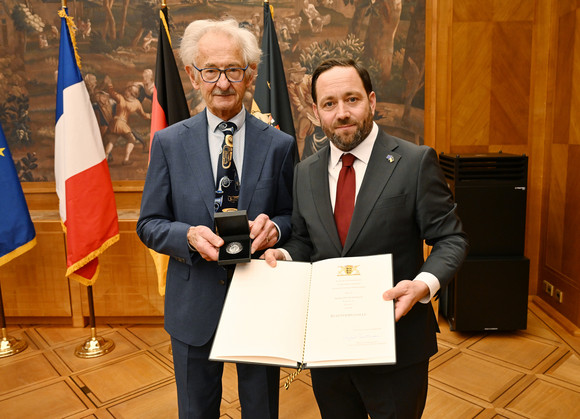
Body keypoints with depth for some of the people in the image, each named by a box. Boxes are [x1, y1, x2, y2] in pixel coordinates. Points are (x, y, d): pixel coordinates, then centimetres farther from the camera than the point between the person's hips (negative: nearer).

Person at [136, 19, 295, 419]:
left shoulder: (279, 145, -2)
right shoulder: (169, 142, -2)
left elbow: (292, 217, 3)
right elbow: (149, 224, 0)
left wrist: (274, 228, -20)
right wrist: (188, 236, -21)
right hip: (195, 306, 1)